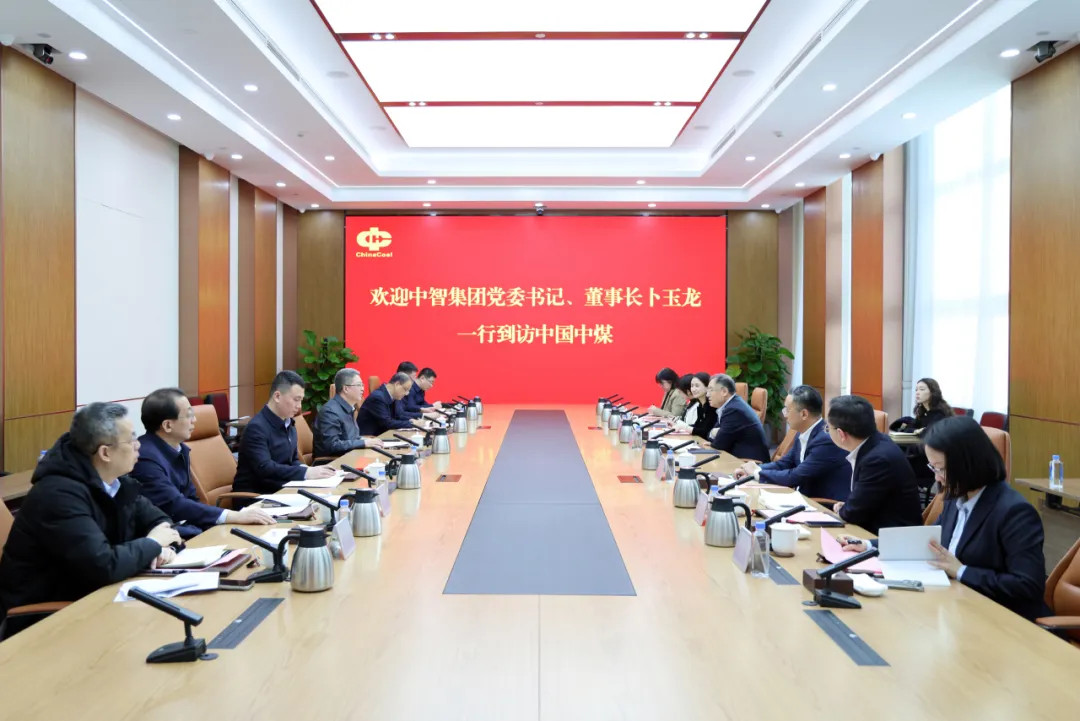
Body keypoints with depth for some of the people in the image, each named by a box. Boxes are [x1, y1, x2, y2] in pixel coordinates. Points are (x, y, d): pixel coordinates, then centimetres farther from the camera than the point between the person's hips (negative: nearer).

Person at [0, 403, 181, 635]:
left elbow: (159, 520, 10)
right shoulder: (59, 493, -25)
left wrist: (162, 547, -12)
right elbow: (103, 567, -33)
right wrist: (153, 543, -16)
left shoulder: (117, 481, 0)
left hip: (90, 597, 7)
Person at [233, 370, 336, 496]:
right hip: (253, 496, -8)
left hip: (280, 490, 8)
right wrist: (306, 473, -27)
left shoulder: (289, 424, 10)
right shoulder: (256, 428, -16)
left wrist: (307, 469, -6)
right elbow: (264, 468, -25)